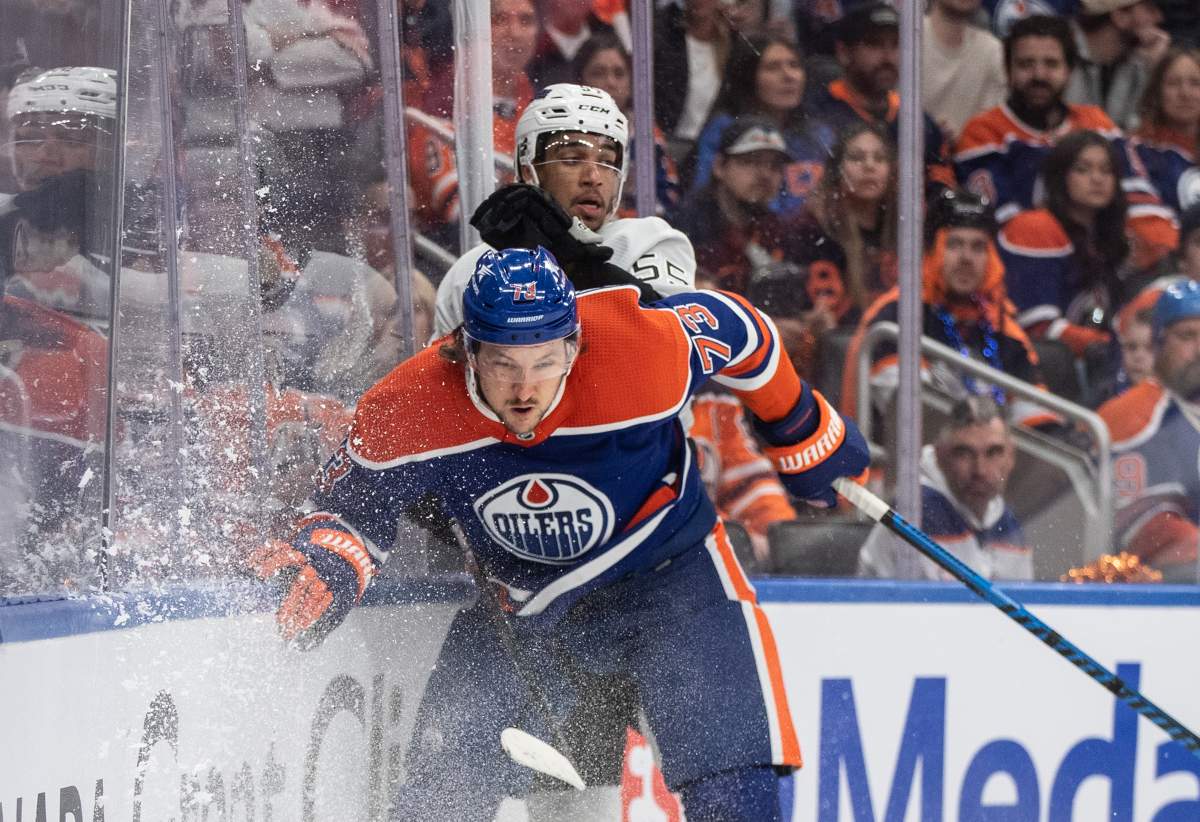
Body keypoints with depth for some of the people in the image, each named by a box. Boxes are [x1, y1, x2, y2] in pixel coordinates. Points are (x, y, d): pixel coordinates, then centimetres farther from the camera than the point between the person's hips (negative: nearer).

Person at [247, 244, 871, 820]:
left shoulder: (641, 348, -31)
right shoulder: (406, 412, -25)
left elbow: (734, 328, -9)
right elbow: (356, 505, -5)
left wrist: (801, 430, 5)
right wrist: (328, 568, -26)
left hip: (667, 572, -2)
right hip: (524, 601, 2)